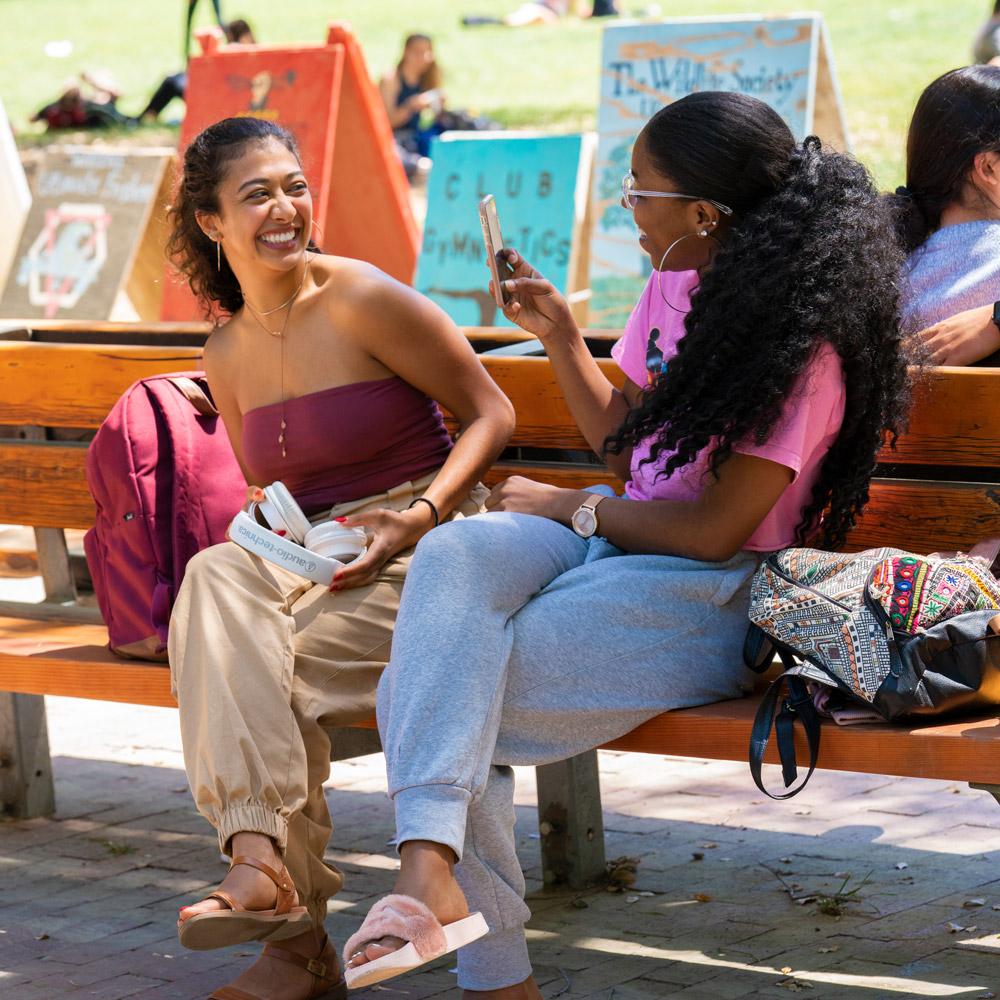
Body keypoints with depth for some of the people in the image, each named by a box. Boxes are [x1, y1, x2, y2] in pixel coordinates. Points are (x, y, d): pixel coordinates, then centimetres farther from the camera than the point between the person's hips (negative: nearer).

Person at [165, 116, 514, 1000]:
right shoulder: (226, 353, 12)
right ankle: (259, 854, -40)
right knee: (215, 579, -30)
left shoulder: (365, 301, -8)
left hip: (426, 545, -5)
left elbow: (491, 414, -3)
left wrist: (419, 516, -16)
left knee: (272, 667, -29)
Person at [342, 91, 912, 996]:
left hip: (708, 599, -7)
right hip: (615, 547, 7)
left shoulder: (802, 352, -15)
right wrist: (560, 337, 12)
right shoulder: (674, 288, 10)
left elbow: (715, 531, -16)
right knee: (454, 556, -27)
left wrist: (567, 508, -7)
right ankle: (431, 867, -38)